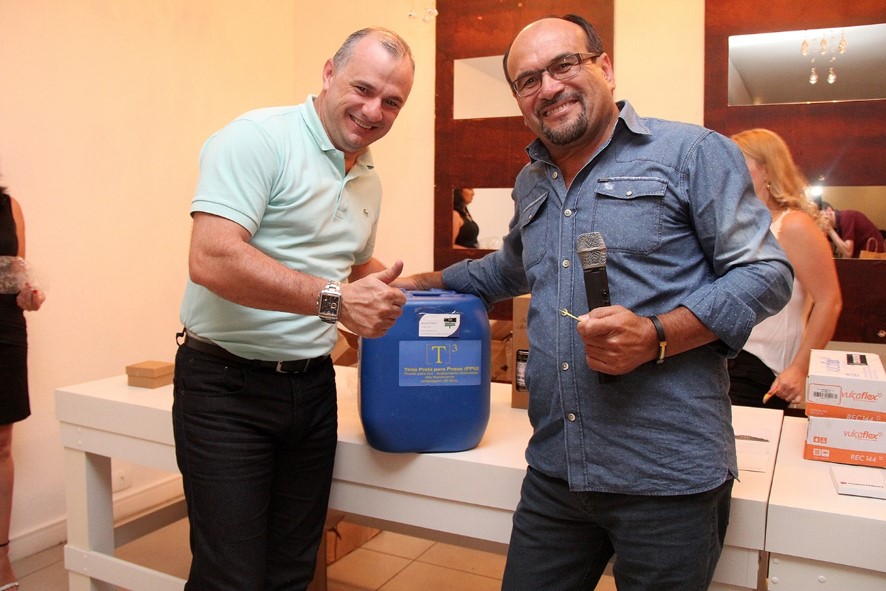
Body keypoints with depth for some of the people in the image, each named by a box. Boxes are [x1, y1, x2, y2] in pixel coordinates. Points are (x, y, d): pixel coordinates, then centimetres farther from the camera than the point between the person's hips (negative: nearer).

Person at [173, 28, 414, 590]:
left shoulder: (370, 179, 12)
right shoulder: (259, 137, -13)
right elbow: (211, 260, -25)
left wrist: (411, 289, 12)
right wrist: (335, 300, -27)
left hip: (312, 387, 7)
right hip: (227, 386, -7)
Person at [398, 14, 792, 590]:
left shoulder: (693, 153, -4)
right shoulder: (530, 183, 16)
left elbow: (765, 273, -7)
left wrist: (656, 336, -19)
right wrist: (429, 282, 32)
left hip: (667, 476, -5)